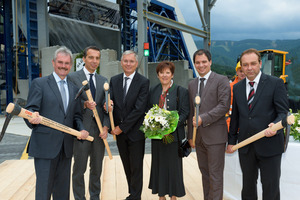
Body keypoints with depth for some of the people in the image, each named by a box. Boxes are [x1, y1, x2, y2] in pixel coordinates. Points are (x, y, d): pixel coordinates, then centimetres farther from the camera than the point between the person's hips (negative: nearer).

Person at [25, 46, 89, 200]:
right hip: (45, 145, -5)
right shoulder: (39, 83, 0)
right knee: (44, 188, 1)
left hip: (66, 146, 5)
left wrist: (81, 129, -3)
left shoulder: (74, 88, 15)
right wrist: (33, 117, -31)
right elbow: (30, 109, -7)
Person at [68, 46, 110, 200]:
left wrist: (106, 126, -4)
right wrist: (84, 104, -23)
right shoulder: (73, 77, -2)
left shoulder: (103, 80, 12)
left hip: (99, 129, 4)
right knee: (79, 168, 6)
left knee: (97, 168, 15)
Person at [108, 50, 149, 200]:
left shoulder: (143, 82, -9)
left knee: (136, 167, 6)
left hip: (135, 131, -4)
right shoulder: (114, 80, 6)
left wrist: (122, 127, -14)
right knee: (127, 166, 16)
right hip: (119, 131, 5)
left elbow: (139, 109, -15)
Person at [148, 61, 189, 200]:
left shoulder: (181, 91, -3)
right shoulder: (153, 91, 9)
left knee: (173, 164, 5)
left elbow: (185, 112, -7)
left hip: (173, 134, -4)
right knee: (158, 164, 11)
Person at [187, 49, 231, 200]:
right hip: (199, 135, 6)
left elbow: (224, 105, -13)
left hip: (215, 135, -5)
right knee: (204, 172, 16)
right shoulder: (192, 84, 14)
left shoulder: (221, 80, -4)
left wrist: (203, 118, -20)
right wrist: (190, 135, 13)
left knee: (215, 174, 1)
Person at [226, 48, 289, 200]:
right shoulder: (237, 87, 8)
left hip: (269, 144, -3)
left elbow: (283, 112, -8)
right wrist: (231, 140, 10)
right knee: (248, 183, 18)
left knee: (271, 186, 9)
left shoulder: (275, 83, -5)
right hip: (245, 146, 4)